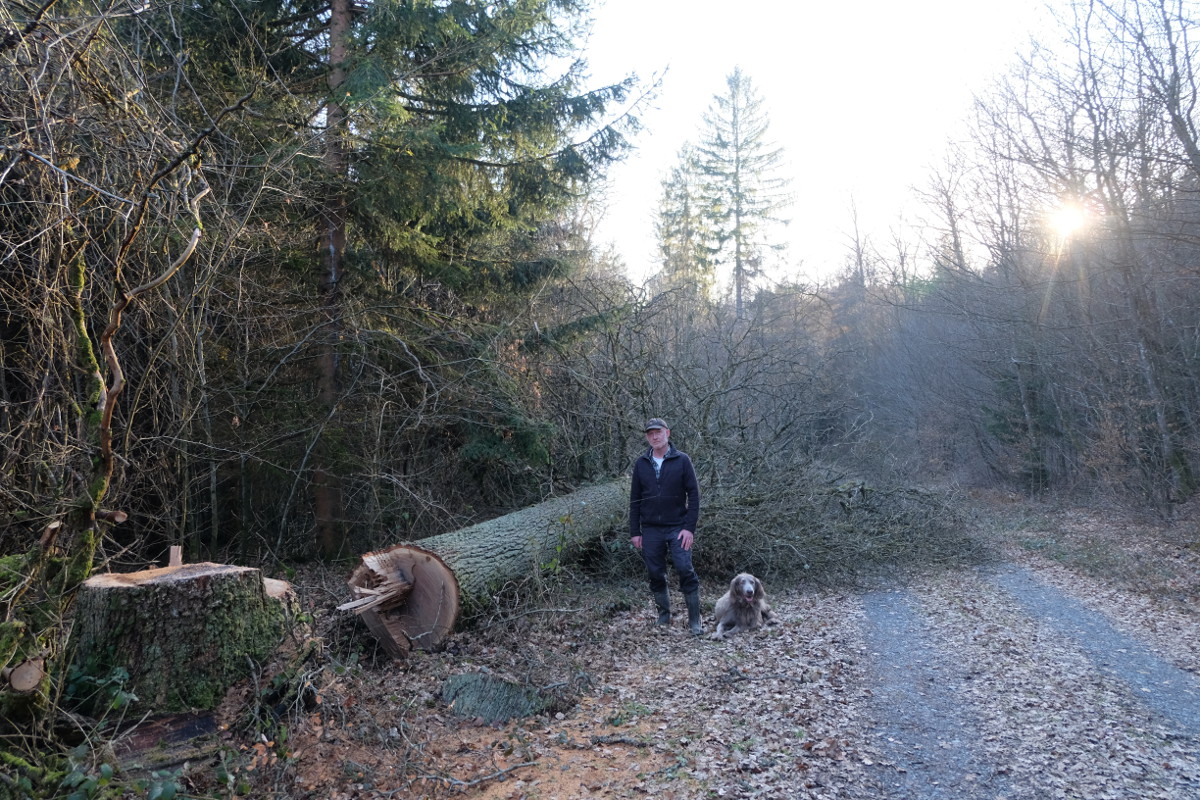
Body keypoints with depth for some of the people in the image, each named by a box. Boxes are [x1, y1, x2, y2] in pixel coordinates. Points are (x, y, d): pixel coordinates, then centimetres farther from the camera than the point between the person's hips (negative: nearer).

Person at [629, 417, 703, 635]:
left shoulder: (682, 460, -2)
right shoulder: (641, 463, 6)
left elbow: (693, 494, -4)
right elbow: (635, 500, 9)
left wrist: (690, 527, -10)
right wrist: (634, 532, 5)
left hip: (677, 529, -3)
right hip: (650, 530, 3)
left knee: (686, 572, -10)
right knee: (656, 575, 8)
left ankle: (694, 621, 0)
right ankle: (664, 616, 24)